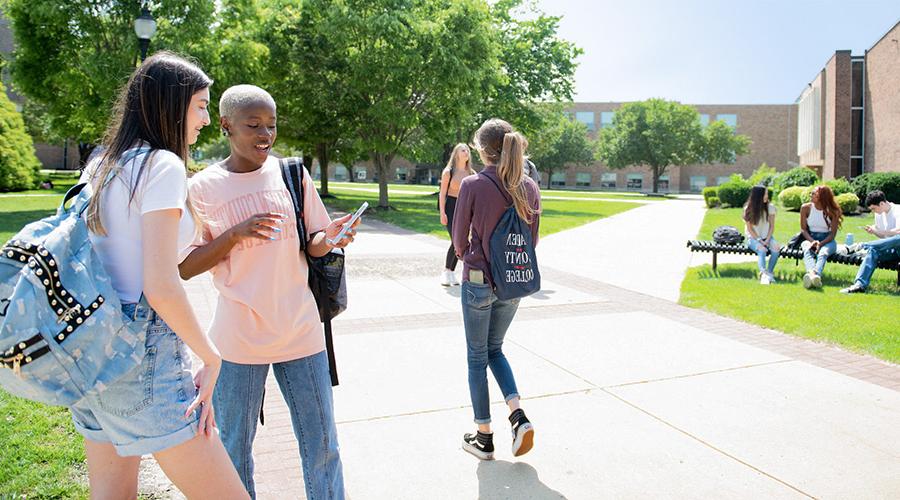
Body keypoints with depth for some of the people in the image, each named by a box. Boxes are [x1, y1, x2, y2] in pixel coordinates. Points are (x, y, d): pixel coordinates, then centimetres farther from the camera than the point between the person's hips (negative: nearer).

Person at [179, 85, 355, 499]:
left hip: (300, 332, 2)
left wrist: (329, 237, -15)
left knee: (322, 447, 9)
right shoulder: (203, 186, -2)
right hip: (238, 338, -1)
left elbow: (312, 244, 8)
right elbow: (185, 267, -4)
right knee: (233, 452, 13)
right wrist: (235, 234, -19)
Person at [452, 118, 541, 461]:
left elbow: (460, 238, -6)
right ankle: (518, 416, 8)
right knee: (495, 349, 24)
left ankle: (484, 438, 20)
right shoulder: (529, 188, -1)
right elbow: (533, 239, 6)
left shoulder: (472, 185, -14)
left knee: (477, 357, 11)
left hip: (478, 282, -4)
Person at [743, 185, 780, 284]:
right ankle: (764, 274, -44)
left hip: (767, 236, 3)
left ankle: (769, 272, -20)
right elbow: (749, 229, -7)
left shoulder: (770, 207, 1)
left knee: (776, 249, -28)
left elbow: (772, 226, 1)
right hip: (753, 238, -3)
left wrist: (767, 240, -12)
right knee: (762, 250, -34)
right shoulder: (748, 209, -7)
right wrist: (760, 241, -16)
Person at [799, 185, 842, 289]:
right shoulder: (806, 208, 2)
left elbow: (833, 234, -6)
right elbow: (803, 229, 1)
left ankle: (816, 274, -67)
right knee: (807, 250, -35)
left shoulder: (833, 211, -3)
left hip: (827, 240, -1)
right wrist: (812, 241, -17)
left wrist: (821, 243, -24)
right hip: (810, 238, 1)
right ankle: (811, 273, -66)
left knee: (823, 253, -36)